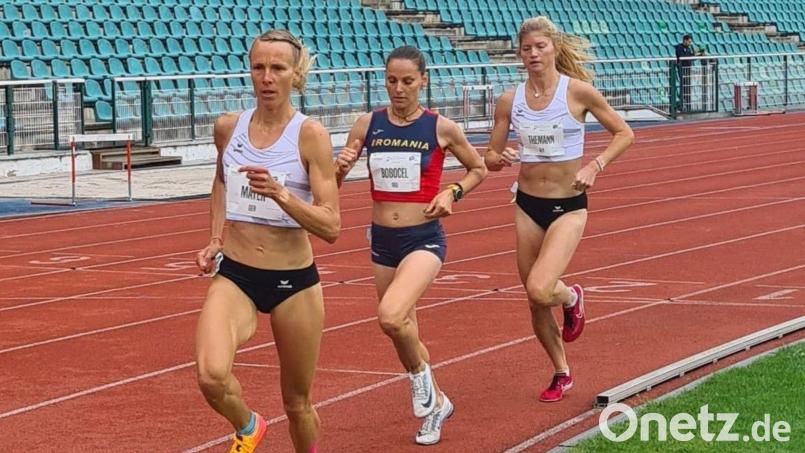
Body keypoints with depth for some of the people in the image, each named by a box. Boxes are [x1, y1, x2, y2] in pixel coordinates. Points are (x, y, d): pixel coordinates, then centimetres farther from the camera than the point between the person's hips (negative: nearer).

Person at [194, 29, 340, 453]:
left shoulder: (310, 135, -11)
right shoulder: (228, 127, 1)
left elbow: (330, 226, -16)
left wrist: (279, 194, -30)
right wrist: (215, 239, 12)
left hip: (294, 280, -2)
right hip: (233, 275, 2)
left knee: (297, 402, 11)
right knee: (211, 375, -24)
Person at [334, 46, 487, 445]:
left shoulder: (440, 128, -7)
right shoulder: (368, 125, -1)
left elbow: (479, 169, 9)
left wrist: (452, 192, -9)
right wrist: (341, 167, -16)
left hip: (424, 239, -4)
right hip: (382, 241, 4)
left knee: (391, 316, -27)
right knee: (402, 330, 15)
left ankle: (421, 374, 3)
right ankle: (436, 403, 39)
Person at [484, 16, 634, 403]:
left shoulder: (578, 92, -10)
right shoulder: (509, 101, -1)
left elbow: (624, 133, 0)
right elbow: (490, 159, 6)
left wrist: (595, 166, -14)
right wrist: (501, 159, -17)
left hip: (568, 205, -4)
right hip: (528, 204, 4)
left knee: (540, 290, -23)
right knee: (535, 302, 10)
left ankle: (572, 297, 13)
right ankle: (561, 374, 32)